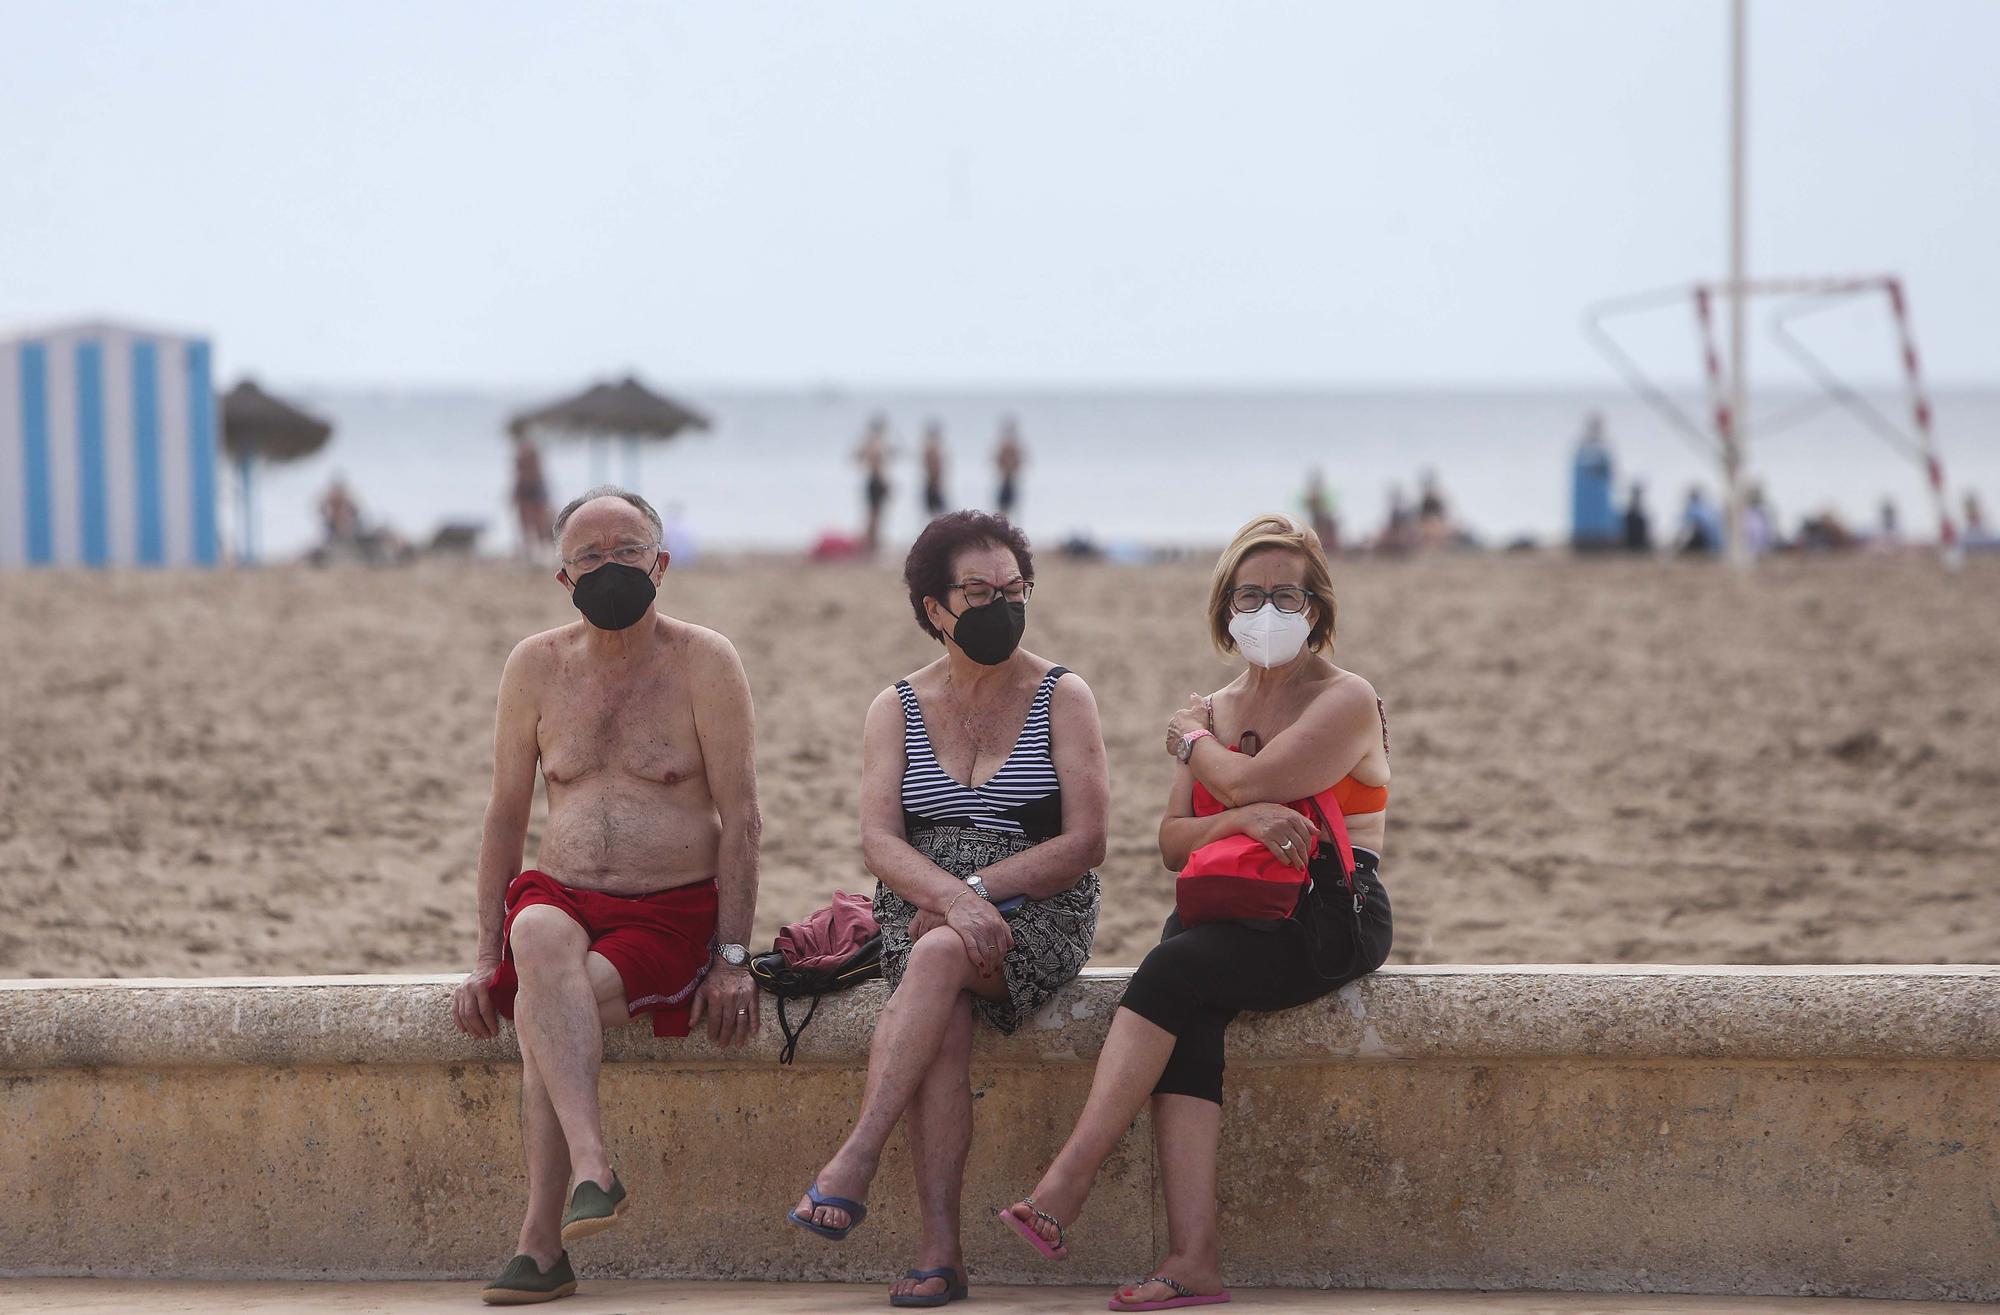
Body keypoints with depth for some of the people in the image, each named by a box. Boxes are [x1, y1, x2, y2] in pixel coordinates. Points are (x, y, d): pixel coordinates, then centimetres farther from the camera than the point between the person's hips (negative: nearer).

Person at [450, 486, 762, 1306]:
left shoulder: (702, 662, 0)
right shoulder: (536, 667, 10)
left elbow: (741, 818, -2)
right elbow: (505, 816, 14)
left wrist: (732, 958, -10)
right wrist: (485, 954, 5)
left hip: (672, 913, -2)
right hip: (560, 894, 3)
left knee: (543, 1006, -31)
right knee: (540, 940, -35)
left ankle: (542, 1243, -27)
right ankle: (591, 1168, -46)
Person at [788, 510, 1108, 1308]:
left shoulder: (1063, 698, 5)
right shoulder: (897, 710, 10)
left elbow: (1085, 842, -4)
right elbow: (879, 842, -3)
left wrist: (979, 890, -15)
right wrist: (951, 899, -23)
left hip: (1038, 913, -2)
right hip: (920, 909, 2)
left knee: (939, 956, -35)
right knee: (944, 1020, -32)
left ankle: (851, 1167, -43)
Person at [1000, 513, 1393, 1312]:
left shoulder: (1345, 701, 1)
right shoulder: (1216, 709, 23)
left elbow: (1247, 781, -13)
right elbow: (1172, 843, 13)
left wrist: (1191, 739, 9)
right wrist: (1244, 820, -9)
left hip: (1327, 915, -5)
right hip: (1227, 910, 5)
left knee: (1172, 972, -30)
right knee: (1187, 1022, -28)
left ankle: (1065, 1187, -35)